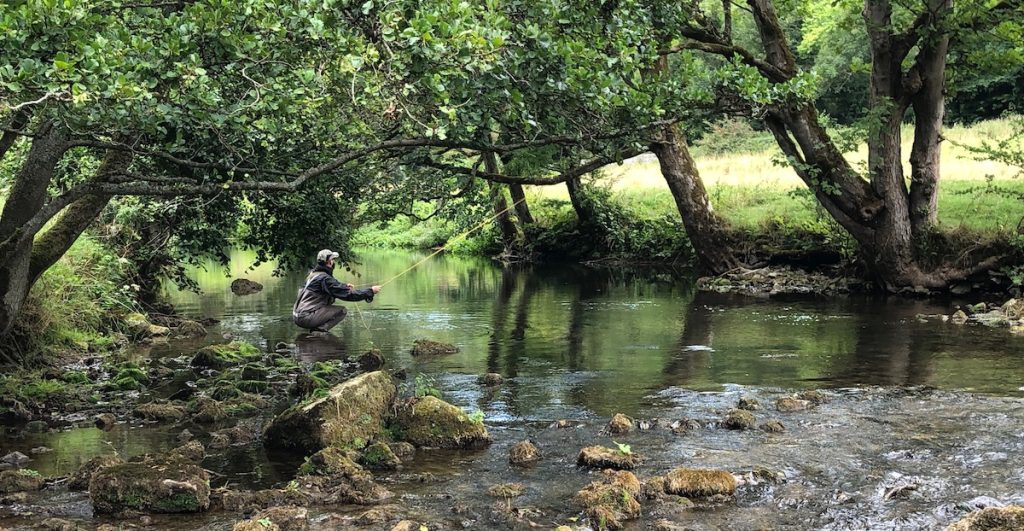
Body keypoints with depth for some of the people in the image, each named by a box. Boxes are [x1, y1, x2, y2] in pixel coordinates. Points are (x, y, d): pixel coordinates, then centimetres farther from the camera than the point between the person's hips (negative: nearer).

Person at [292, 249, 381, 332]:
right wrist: (371, 291, -10)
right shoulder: (324, 278, -15)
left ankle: (316, 327, 8)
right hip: (305, 317, -9)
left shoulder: (313, 273, 13)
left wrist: (345, 286, 19)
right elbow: (347, 294, -17)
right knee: (342, 311, -9)